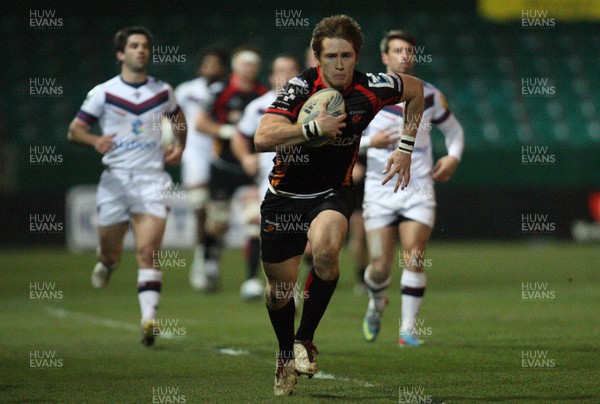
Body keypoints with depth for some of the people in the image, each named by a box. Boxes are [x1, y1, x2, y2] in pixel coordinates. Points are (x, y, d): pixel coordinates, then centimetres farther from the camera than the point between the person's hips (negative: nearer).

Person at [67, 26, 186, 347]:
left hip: (152, 179, 0)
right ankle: (106, 262, 48)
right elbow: (74, 129, 2)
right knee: (110, 251, 9)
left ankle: (149, 320, -20)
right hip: (115, 179, 0)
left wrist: (179, 146, 9)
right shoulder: (104, 92, 0)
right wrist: (95, 140, -20)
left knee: (147, 252, -14)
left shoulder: (163, 91, 7)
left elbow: (178, 118, 28)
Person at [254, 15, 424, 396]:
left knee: (325, 250, -33)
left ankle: (305, 340, -13)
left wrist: (406, 148, 7)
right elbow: (262, 138, -32)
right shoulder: (300, 88, -20)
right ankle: (285, 355, 40)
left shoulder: (371, 88, -13)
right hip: (285, 196, 0)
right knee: (279, 289, 9)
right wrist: (314, 127, -40)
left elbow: (416, 89, 10)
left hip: (334, 191, 0)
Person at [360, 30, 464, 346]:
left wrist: (453, 157, 4)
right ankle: (377, 303, 31)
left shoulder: (429, 95, 5)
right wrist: (369, 141, -18)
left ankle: (408, 329, -5)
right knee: (381, 266, -3)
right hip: (380, 188, -1)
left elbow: (452, 128, 21)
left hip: (419, 188, 1)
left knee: (414, 259, -13)